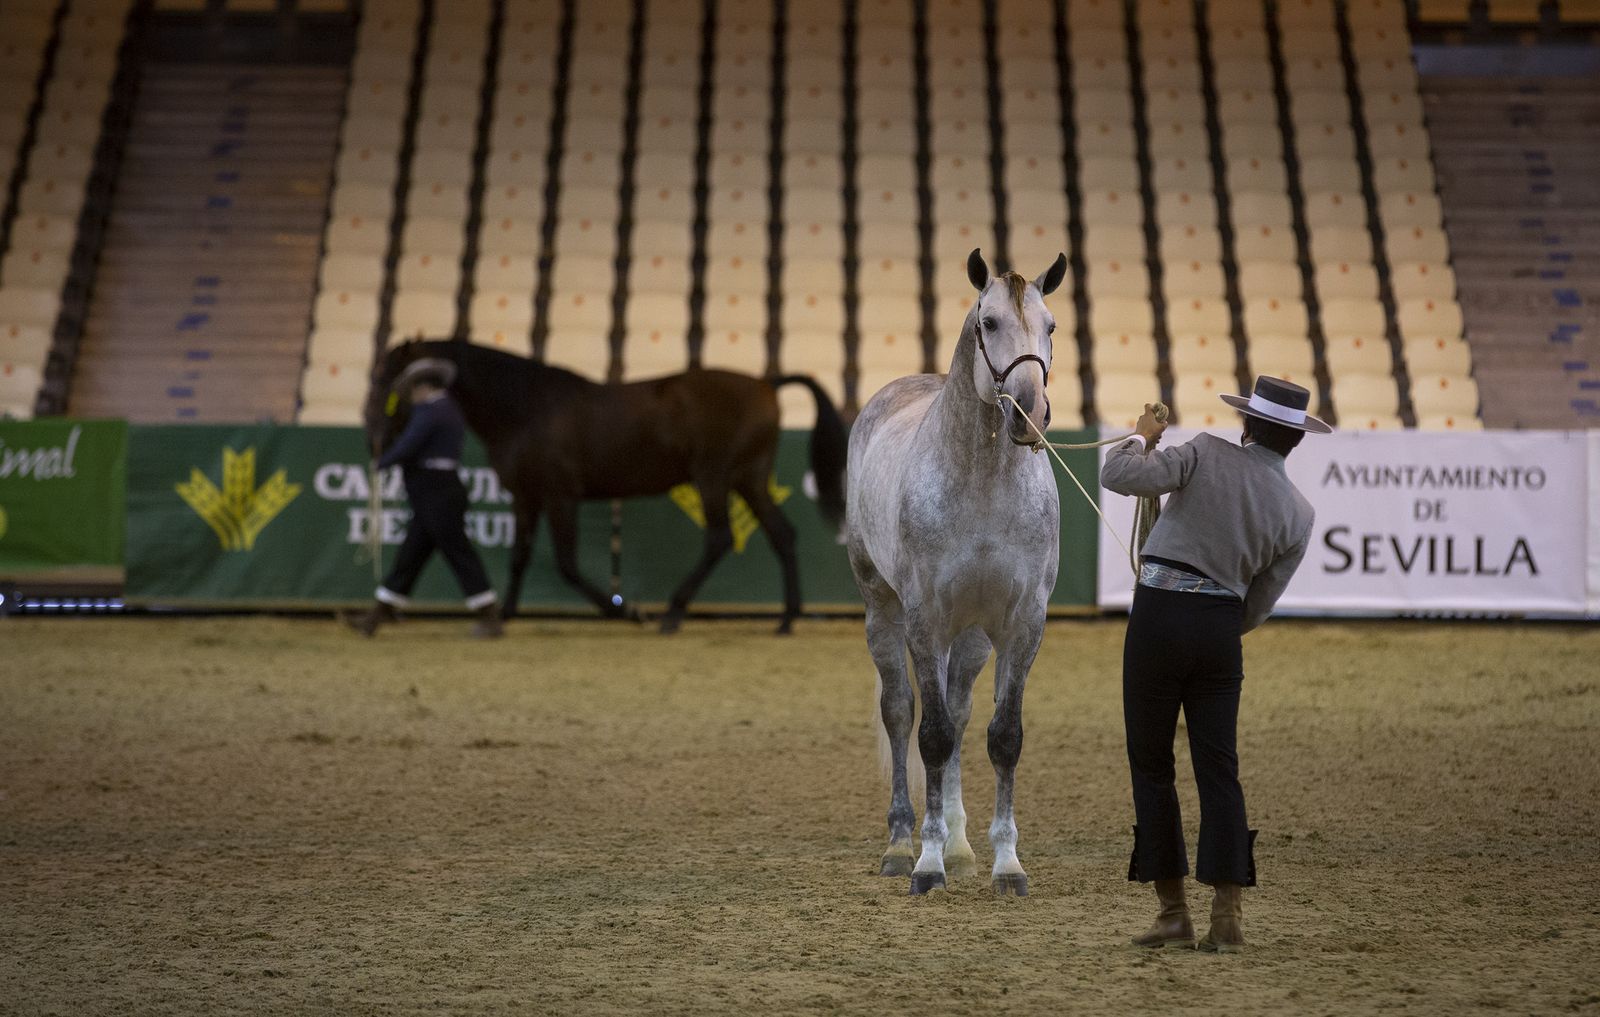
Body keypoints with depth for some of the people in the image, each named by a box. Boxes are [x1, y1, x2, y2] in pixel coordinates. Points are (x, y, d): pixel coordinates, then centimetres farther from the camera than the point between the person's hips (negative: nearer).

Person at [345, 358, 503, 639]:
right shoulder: (450, 410, 17)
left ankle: (490, 618, -4)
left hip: (438, 497, -10)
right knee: (409, 555, 10)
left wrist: (380, 464, -2)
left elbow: (405, 448, -18)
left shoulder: (429, 412, -14)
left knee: (460, 556, -6)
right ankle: (377, 616, 12)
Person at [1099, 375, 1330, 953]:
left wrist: (1142, 438, 8)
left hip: (1159, 616, -3)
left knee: (1151, 765, 7)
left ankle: (1173, 912, 8)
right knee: (1218, 769, 8)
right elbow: (1260, 604, 9)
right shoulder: (1298, 514, 5)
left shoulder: (1207, 455, -6)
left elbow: (1118, 476, -12)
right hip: (1222, 629, 3)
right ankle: (1228, 917, 0)